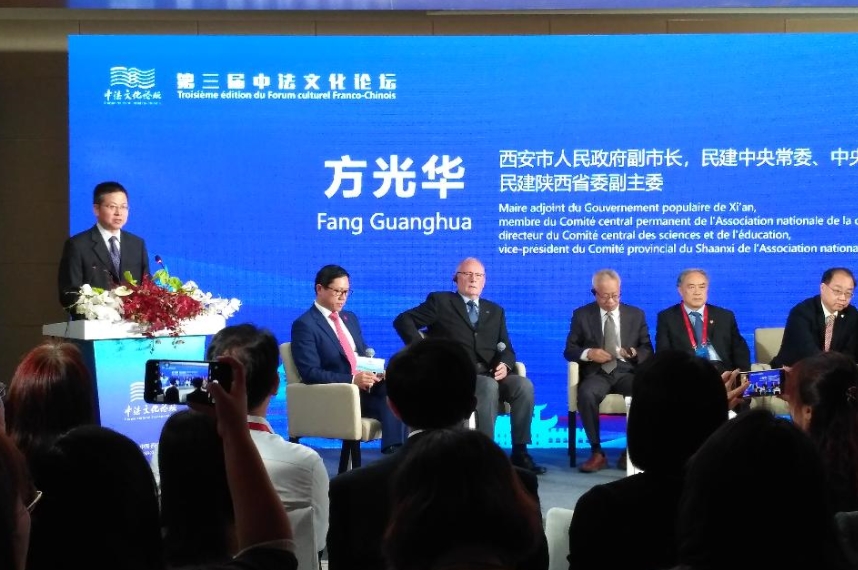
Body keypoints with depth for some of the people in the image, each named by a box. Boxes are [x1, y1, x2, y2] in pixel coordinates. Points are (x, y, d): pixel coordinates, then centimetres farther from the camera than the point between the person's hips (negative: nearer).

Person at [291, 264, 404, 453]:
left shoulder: (350, 318, 20)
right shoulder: (305, 325, -5)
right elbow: (310, 373, -14)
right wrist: (352, 380, -25)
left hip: (365, 385, 7)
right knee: (390, 399, -30)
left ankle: (394, 451, -36)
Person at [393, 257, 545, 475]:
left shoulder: (495, 311, 24)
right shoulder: (440, 301, 10)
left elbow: (506, 348, 17)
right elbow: (403, 320, 2)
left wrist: (505, 365, -7)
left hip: (490, 375, 5)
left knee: (524, 385, -24)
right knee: (489, 387, -35)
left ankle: (520, 452, -20)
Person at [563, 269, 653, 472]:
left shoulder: (636, 315, 13)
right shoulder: (581, 315, 9)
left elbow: (648, 350, 11)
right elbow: (569, 350, 7)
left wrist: (635, 353, -13)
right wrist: (588, 353, -14)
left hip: (627, 373, 1)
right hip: (597, 374, -1)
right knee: (586, 394, -37)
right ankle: (597, 453, -24)